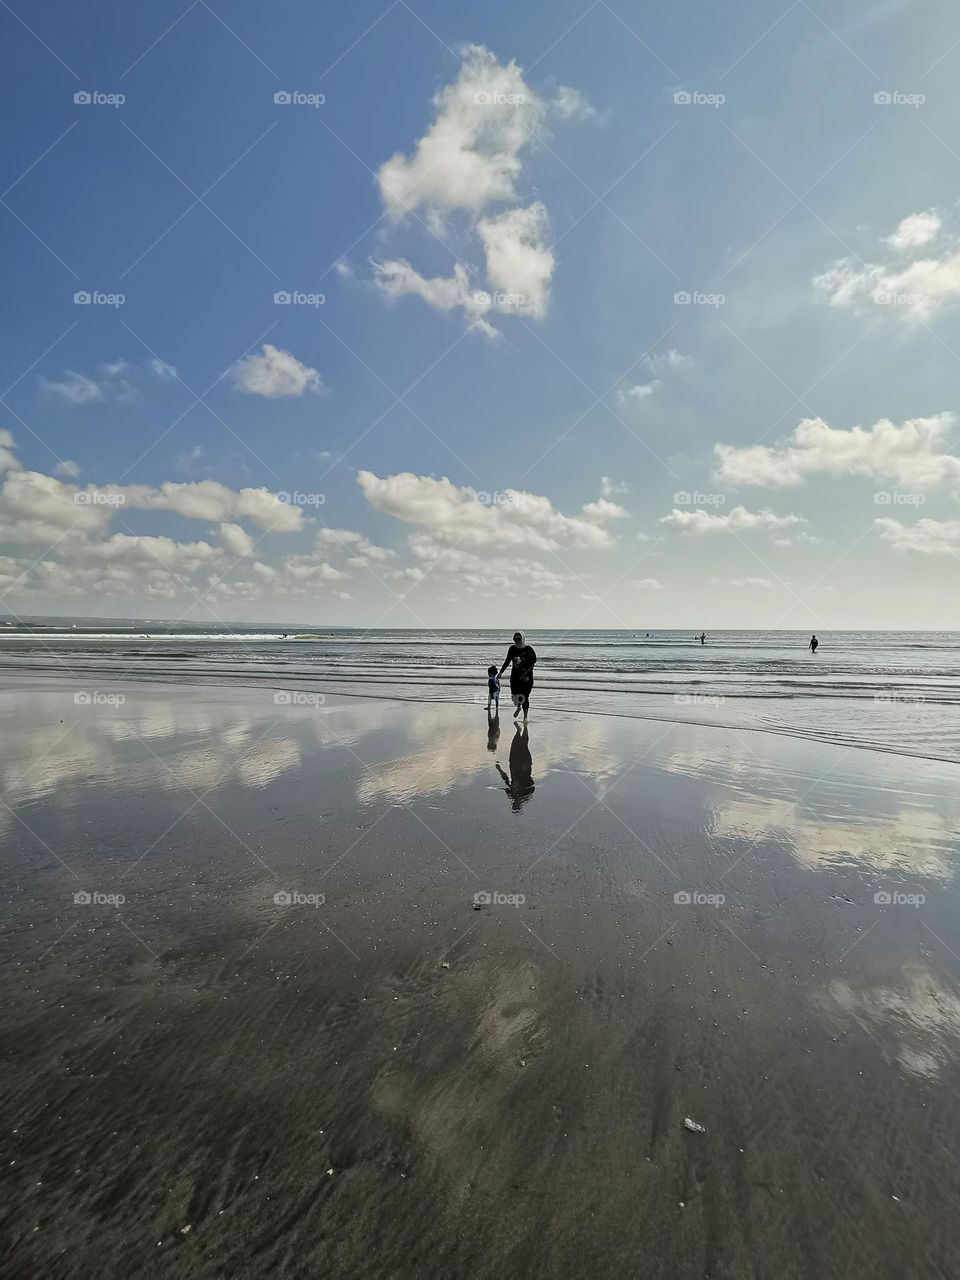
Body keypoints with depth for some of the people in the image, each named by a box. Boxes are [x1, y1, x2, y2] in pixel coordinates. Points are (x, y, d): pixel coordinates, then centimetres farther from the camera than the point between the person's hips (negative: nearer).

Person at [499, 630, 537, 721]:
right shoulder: (512, 649, 3)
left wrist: (527, 675, -20)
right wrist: (501, 672, 11)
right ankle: (518, 707, 38)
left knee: (525, 697, -2)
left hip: (526, 677, -3)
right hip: (515, 677, 4)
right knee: (514, 695, 3)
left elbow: (533, 663, -10)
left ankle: (525, 717, 13)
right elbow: (507, 661, 13)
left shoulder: (529, 649, -9)